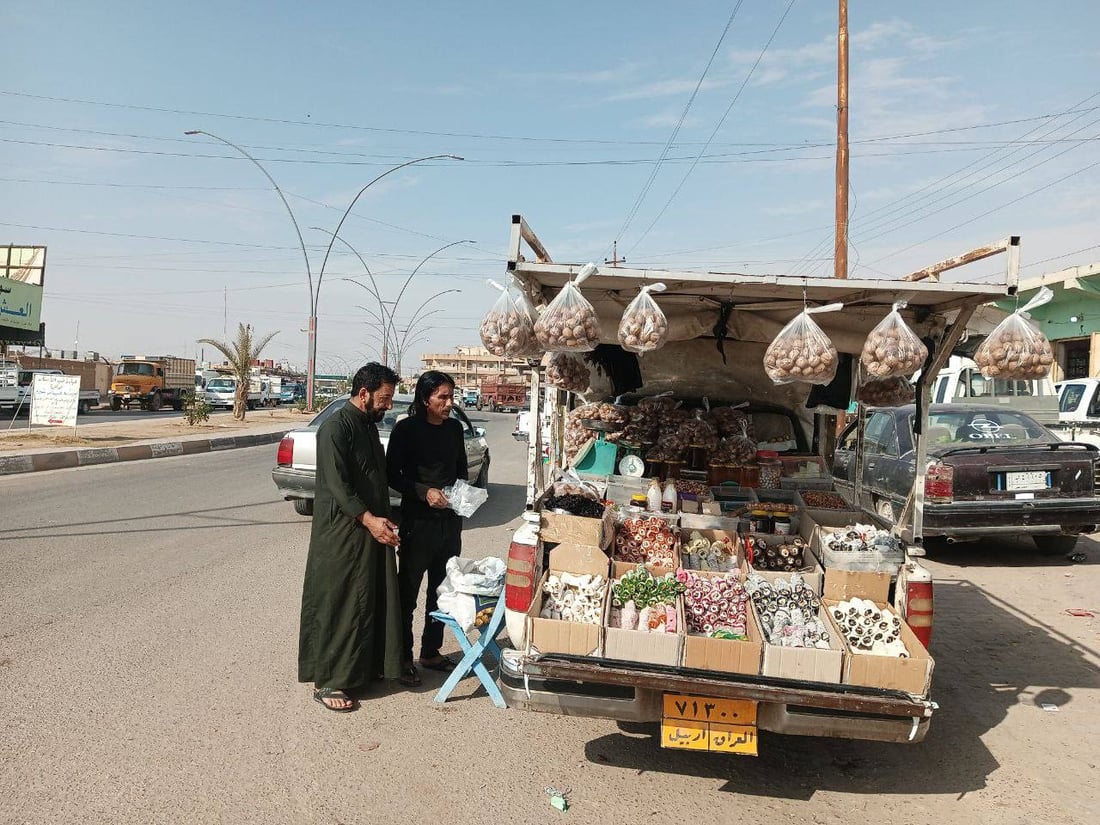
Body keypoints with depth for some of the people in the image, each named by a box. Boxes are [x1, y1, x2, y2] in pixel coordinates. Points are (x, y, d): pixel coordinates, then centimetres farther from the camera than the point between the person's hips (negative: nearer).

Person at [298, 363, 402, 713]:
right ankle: (327, 682, 10)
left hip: (372, 531, 9)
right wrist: (368, 519, -27)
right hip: (342, 535, -9)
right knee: (337, 605, -1)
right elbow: (336, 484, -22)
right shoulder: (336, 428, -15)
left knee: (375, 602, 15)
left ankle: (368, 667, 29)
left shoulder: (369, 426, 13)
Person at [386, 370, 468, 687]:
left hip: (450, 520, 6)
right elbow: (392, 474, -8)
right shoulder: (406, 429, -9)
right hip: (418, 521, -5)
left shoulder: (454, 428, 6)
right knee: (407, 591, 5)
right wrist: (425, 492, -20)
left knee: (442, 590, 14)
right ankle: (404, 658, 19)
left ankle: (431, 652, 29)